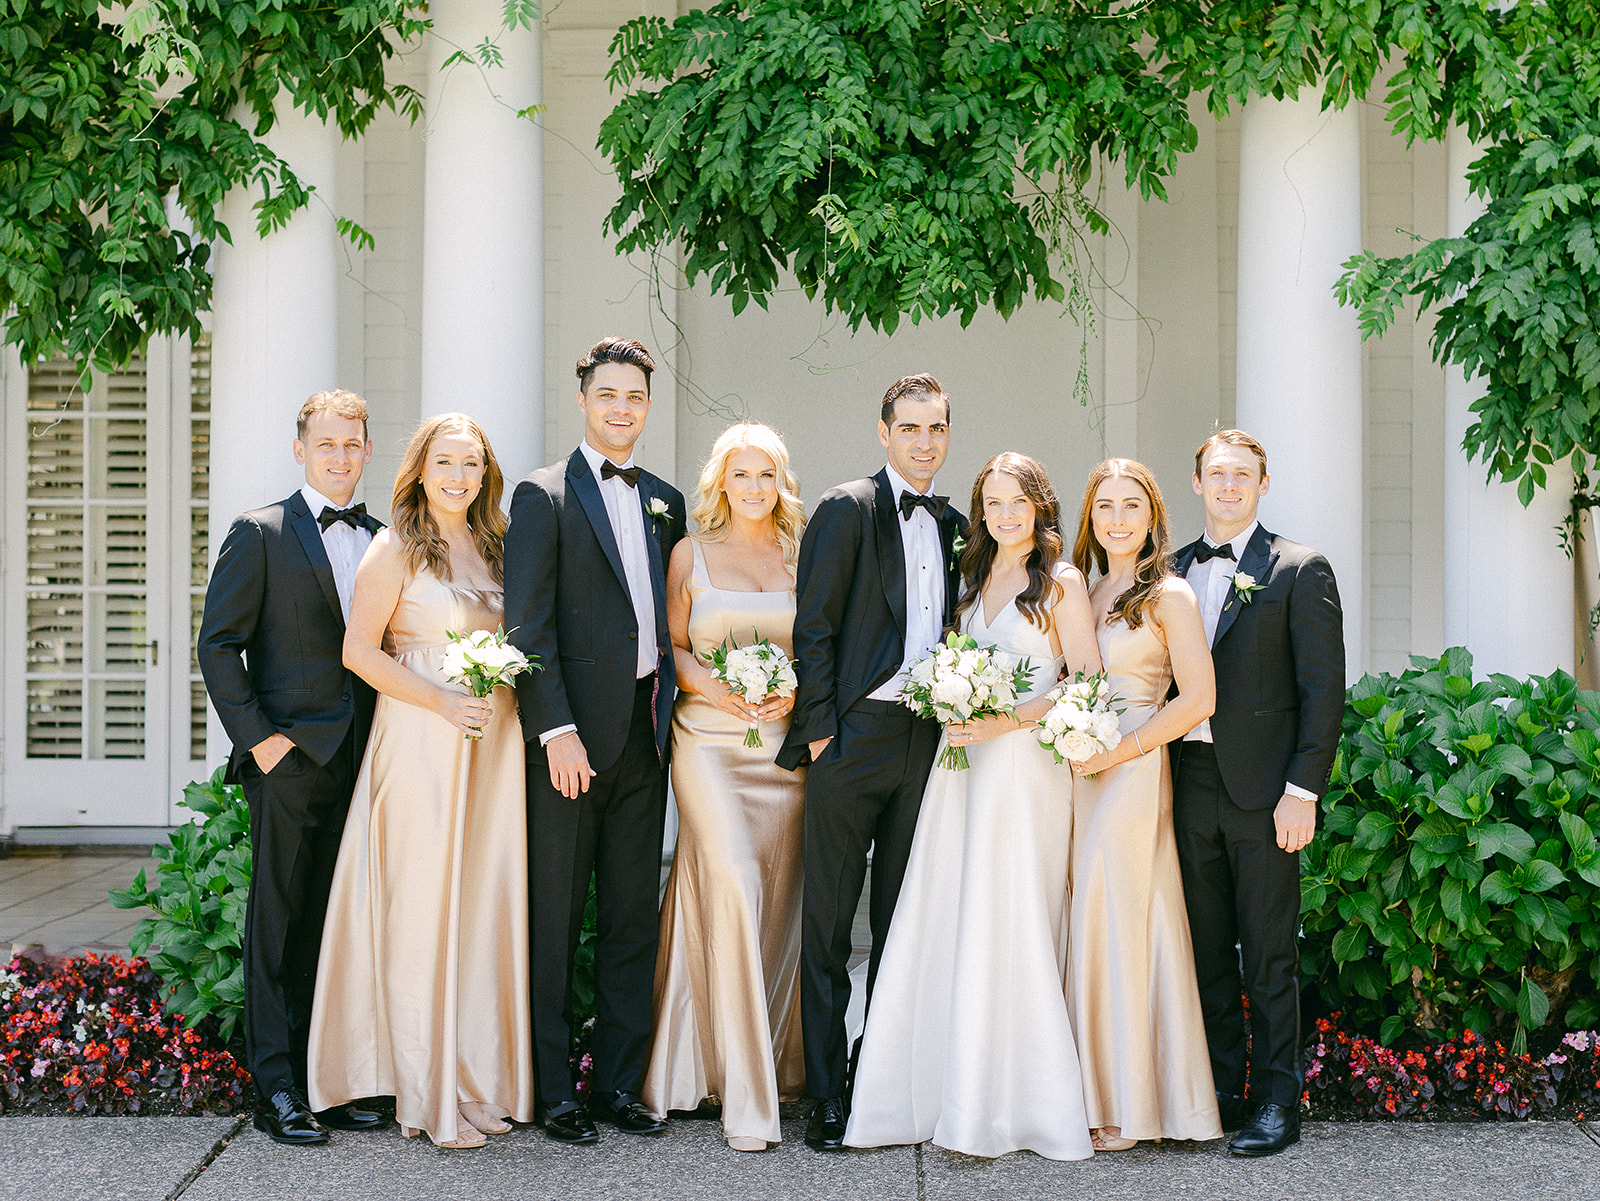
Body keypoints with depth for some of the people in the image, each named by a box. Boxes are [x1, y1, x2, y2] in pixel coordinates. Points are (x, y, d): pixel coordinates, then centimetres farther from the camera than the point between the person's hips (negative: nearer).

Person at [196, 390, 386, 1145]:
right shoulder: (260, 534, 0)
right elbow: (218, 644, -3)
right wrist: (256, 737, -10)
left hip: (364, 761, 5)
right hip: (291, 756, -5)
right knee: (280, 922, -1)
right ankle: (276, 1090, 5)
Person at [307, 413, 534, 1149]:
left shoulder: (494, 548, 15)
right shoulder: (396, 549, -3)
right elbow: (359, 651, -8)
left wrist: (508, 685, 2)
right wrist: (443, 702, -15)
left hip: (494, 744, 6)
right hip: (419, 742, -6)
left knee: (487, 906, 6)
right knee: (421, 909, -4)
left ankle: (481, 1078, 15)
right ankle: (426, 1094, 3)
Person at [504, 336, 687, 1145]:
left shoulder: (665, 501, 15)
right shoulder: (544, 497, -3)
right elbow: (529, 627, -10)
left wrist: (668, 709, 8)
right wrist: (557, 731, -16)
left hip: (642, 735, 6)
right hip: (570, 735, -5)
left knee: (634, 919, 9)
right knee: (554, 919, 2)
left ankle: (620, 1084, 18)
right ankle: (551, 1091, 10)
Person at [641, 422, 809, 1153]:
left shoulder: (803, 558, 11)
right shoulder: (692, 553, 7)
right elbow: (672, 647, 7)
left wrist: (796, 693, -7)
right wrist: (716, 689, -11)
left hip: (786, 743, 3)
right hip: (709, 740, -3)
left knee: (778, 901, 2)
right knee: (733, 886, -16)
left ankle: (776, 1060, 19)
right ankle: (745, 1095, -13)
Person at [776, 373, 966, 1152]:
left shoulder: (952, 525, 14)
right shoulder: (848, 510, -4)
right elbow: (813, 627, -8)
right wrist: (818, 729, -12)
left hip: (926, 740, 6)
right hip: (853, 737, -6)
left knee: (901, 918, 12)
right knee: (828, 921, 1)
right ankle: (826, 1096, 8)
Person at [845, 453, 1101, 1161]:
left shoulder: (1062, 583, -2)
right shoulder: (974, 579, 16)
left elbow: (1086, 683, -8)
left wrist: (1001, 724, -15)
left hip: (1025, 764, -6)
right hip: (964, 762, 6)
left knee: (1006, 926, -7)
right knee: (943, 923, 2)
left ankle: (1007, 1106, 2)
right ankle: (945, 1091, 9)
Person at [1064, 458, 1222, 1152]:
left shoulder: (1168, 596, -5)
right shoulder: (1085, 592, 14)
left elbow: (1198, 698, -10)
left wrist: (1119, 751, -14)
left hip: (1133, 775, -6)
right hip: (1079, 772, 6)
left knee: (1115, 927, -5)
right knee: (1082, 929, 5)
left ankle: (1125, 1108, 4)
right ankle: (1090, 1092, 12)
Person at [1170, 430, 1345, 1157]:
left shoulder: (1299, 571, -1)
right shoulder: (1172, 571, 12)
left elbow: (1324, 688, -5)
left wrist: (1302, 790, -12)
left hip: (1262, 791, -4)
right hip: (1190, 781, 5)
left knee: (1268, 955, 1)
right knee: (1206, 949, 11)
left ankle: (1276, 1102, 10)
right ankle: (1219, 1089, 21)